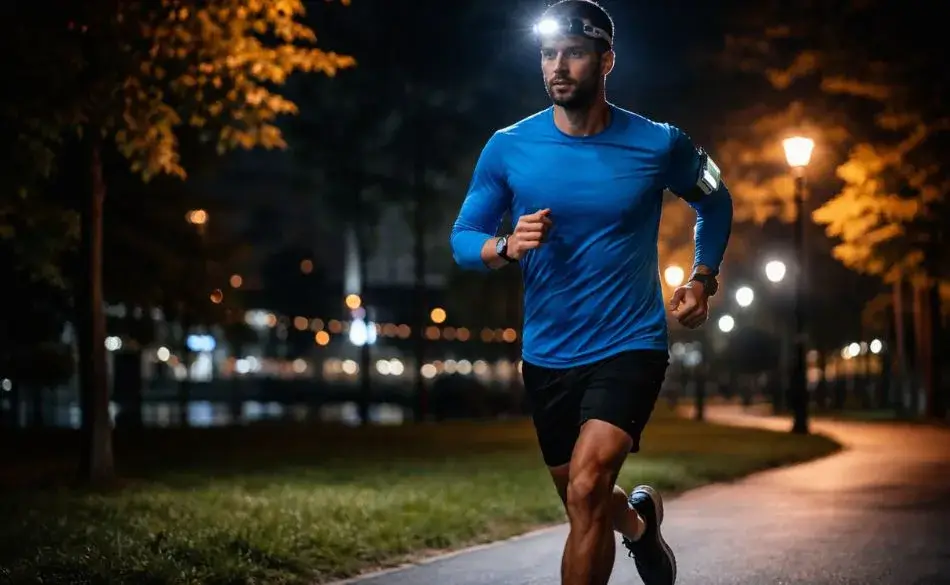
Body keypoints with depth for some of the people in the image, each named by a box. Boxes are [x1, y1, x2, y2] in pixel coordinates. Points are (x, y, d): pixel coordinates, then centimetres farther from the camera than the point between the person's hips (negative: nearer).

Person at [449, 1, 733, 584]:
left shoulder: (658, 145, -8)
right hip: (547, 356, 3)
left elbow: (716, 202, 12)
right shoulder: (508, 148, -6)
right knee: (585, 504, 20)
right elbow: (463, 236, -1)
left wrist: (703, 278, 0)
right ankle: (640, 520, 56)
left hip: (631, 346, -3)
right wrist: (506, 246, -22)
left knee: (587, 489, -24)